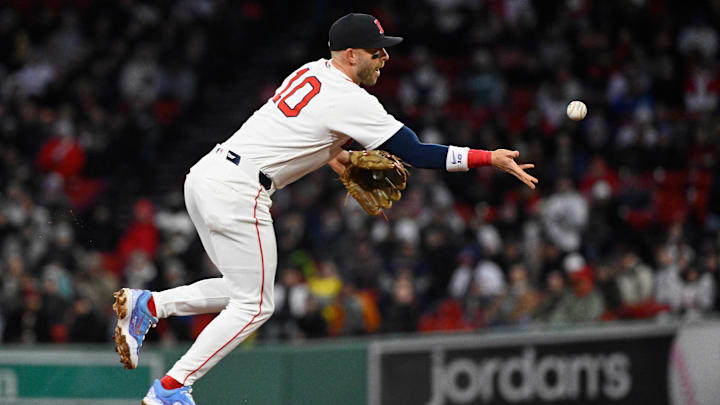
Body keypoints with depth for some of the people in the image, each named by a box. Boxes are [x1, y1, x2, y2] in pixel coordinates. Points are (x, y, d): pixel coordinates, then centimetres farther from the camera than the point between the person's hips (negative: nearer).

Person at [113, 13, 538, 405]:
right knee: (254, 305, 0)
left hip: (205, 175, 9)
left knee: (243, 291, 20)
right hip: (237, 191, -9)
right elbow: (415, 154, -13)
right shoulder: (352, 101, -12)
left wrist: (331, 153, 16)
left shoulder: (311, 71, 14)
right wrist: (491, 159, -11)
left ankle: (148, 305, 10)